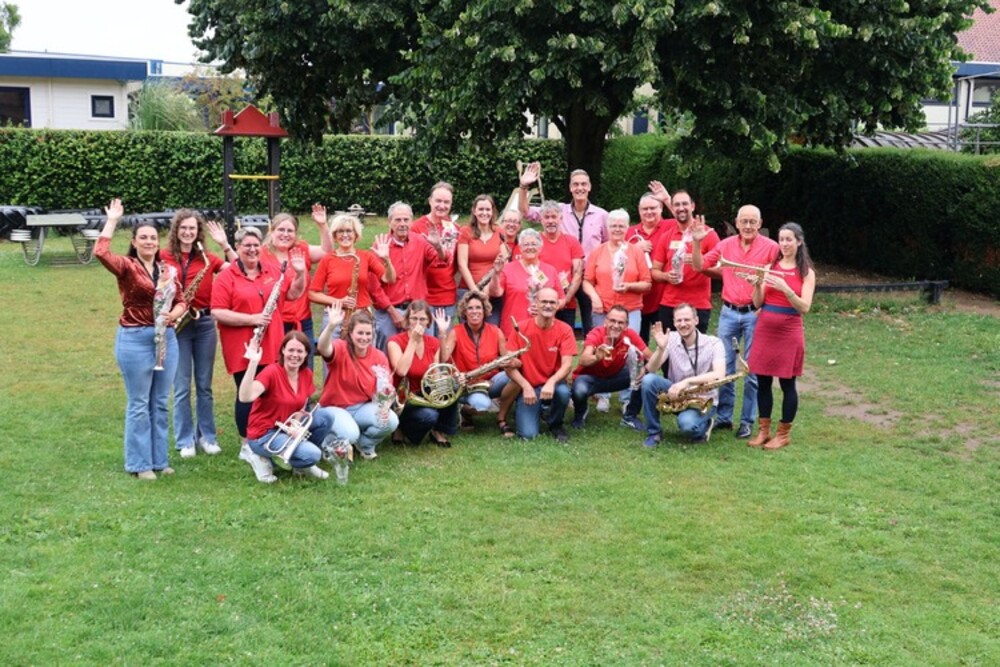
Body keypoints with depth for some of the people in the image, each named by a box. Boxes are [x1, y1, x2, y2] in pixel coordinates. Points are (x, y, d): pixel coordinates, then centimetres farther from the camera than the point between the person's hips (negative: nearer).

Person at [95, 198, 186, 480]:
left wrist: (172, 314, -12)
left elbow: (181, 301, 10)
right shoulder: (127, 267, -7)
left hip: (166, 337, 5)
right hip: (134, 339, -5)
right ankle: (139, 463, 8)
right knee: (138, 404, 1)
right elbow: (101, 253, -25)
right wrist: (112, 220, -16)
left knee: (160, 403, 11)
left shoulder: (167, 270, 10)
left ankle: (159, 459, 20)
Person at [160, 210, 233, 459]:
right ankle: (185, 441, 11)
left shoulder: (207, 259, 5)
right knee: (182, 387, 2)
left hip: (205, 323, 2)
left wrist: (224, 245, -5)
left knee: (204, 385, 9)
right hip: (177, 325, -2)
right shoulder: (163, 258, -1)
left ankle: (207, 436, 19)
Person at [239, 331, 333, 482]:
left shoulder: (306, 374, 0)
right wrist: (253, 362, -43)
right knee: (312, 454, -25)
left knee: (323, 419, -13)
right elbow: (245, 397, -37)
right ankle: (267, 459, -1)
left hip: (288, 428, 7)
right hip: (263, 434, -7)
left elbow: (301, 408, 8)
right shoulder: (272, 372, -21)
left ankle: (302, 464, 6)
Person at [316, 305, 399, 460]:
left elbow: (385, 389, -3)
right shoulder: (341, 349, -15)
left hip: (362, 407, 4)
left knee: (391, 421, -24)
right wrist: (331, 326, -59)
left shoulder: (379, 357, -4)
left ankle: (364, 444, 8)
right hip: (335, 408, -4)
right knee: (349, 433, -34)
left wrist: (384, 406, -26)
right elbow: (322, 348, -39)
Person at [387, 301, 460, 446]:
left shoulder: (433, 343, 3)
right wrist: (413, 341, -25)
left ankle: (440, 431, -2)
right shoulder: (396, 341, -13)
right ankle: (403, 429, 1)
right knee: (429, 415, -34)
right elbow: (401, 371, -30)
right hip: (402, 400, -5)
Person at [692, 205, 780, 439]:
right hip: (728, 312, 4)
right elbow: (699, 266, 7)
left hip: (755, 314, -4)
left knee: (752, 370, 3)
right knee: (724, 367, 9)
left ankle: (747, 421, 13)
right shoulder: (726, 245, 4)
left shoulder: (771, 247, -7)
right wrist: (697, 242, -7)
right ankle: (724, 416, 20)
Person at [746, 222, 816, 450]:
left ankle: (784, 434, 13)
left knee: (787, 384, 3)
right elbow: (758, 303, 3)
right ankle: (764, 431, 18)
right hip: (764, 329, 3)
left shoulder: (806, 272, -2)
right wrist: (758, 284, -17)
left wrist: (785, 288, -25)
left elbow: (805, 307, -12)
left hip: (789, 332, -3)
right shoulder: (770, 266, 6)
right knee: (762, 382, 7)